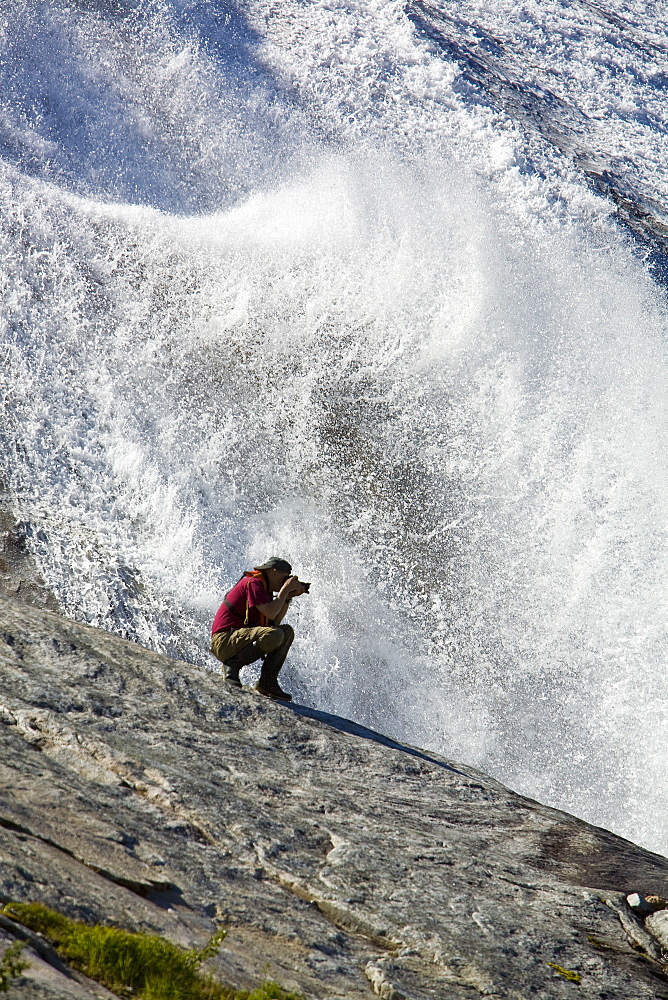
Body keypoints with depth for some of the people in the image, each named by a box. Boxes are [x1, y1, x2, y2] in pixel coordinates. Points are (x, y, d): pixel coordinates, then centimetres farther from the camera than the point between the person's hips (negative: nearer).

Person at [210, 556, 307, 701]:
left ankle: (268, 682, -1)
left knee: (287, 631, 7)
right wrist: (285, 590, -9)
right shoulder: (253, 582, -10)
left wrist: (288, 597, 11)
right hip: (225, 642, -11)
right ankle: (232, 665, -14)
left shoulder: (265, 589, 20)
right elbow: (270, 613, -22)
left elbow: (274, 622, 15)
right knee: (274, 635, -31)